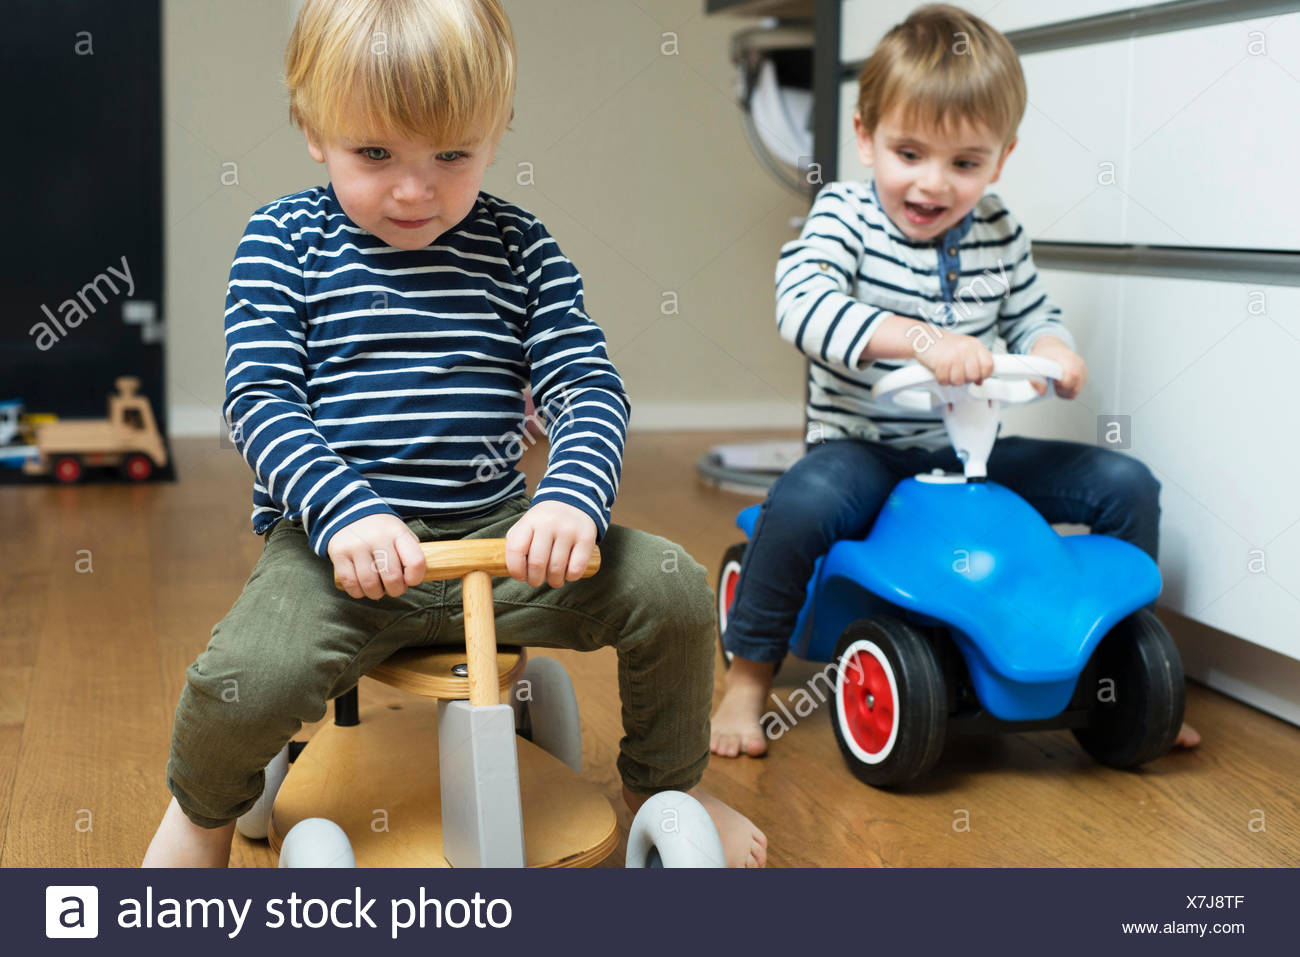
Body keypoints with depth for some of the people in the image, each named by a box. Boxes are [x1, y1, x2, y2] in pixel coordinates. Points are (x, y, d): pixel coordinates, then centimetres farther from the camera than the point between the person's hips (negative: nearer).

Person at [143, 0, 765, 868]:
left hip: (497, 534, 3)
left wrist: (573, 501, -23)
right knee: (246, 679, -28)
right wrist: (347, 510, -25)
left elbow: (590, 389, -2)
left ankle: (667, 788, 17)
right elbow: (259, 400, -8)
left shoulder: (519, 248, 5)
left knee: (672, 588, -14)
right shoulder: (285, 241, 1)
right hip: (338, 539, -2)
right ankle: (203, 811, 11)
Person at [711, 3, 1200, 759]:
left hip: (972, 454, 5)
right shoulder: (844, 215, -10)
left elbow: (1032, 315, 15)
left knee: (1127, 485, -5)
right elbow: (804, 305, -28)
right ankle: (750, 675, -15)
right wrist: (918, 338, -43)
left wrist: (1054, 352, -12)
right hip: (863, 450, -5)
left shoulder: (1000, 232, 4)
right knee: (803, 503, -38)